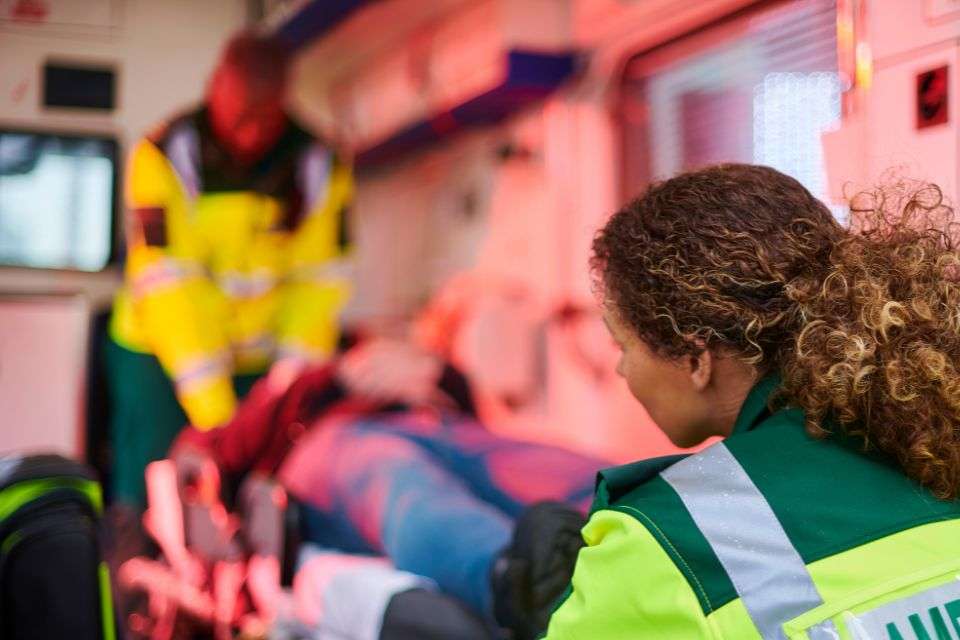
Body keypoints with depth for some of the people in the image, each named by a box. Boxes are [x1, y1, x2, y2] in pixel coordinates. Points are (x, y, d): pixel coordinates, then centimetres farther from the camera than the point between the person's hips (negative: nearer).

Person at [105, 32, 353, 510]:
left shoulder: (318, 166, -5)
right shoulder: (164, 157, -14)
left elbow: (317, 283, -7)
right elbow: (166, 286, -21)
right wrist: (212, 407, -28)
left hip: (260, 363, 2)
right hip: (159, 356, -2)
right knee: (147, 501, -3)